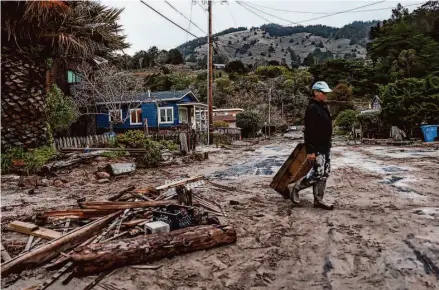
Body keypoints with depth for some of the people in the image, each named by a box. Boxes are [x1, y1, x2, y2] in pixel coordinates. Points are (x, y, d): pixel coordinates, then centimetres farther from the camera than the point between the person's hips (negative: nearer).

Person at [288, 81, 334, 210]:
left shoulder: (323, 107, 14)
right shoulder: (312, 108, -17)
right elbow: (309, 131, -22)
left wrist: (328, 145, 21)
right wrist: (310, 150, -25)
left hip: (325, 147, 10)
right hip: (317, 148, -10)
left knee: (324, 174, 11)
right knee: (317, 174, -8)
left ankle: (318, 200, 19)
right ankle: (294, 188, 10)